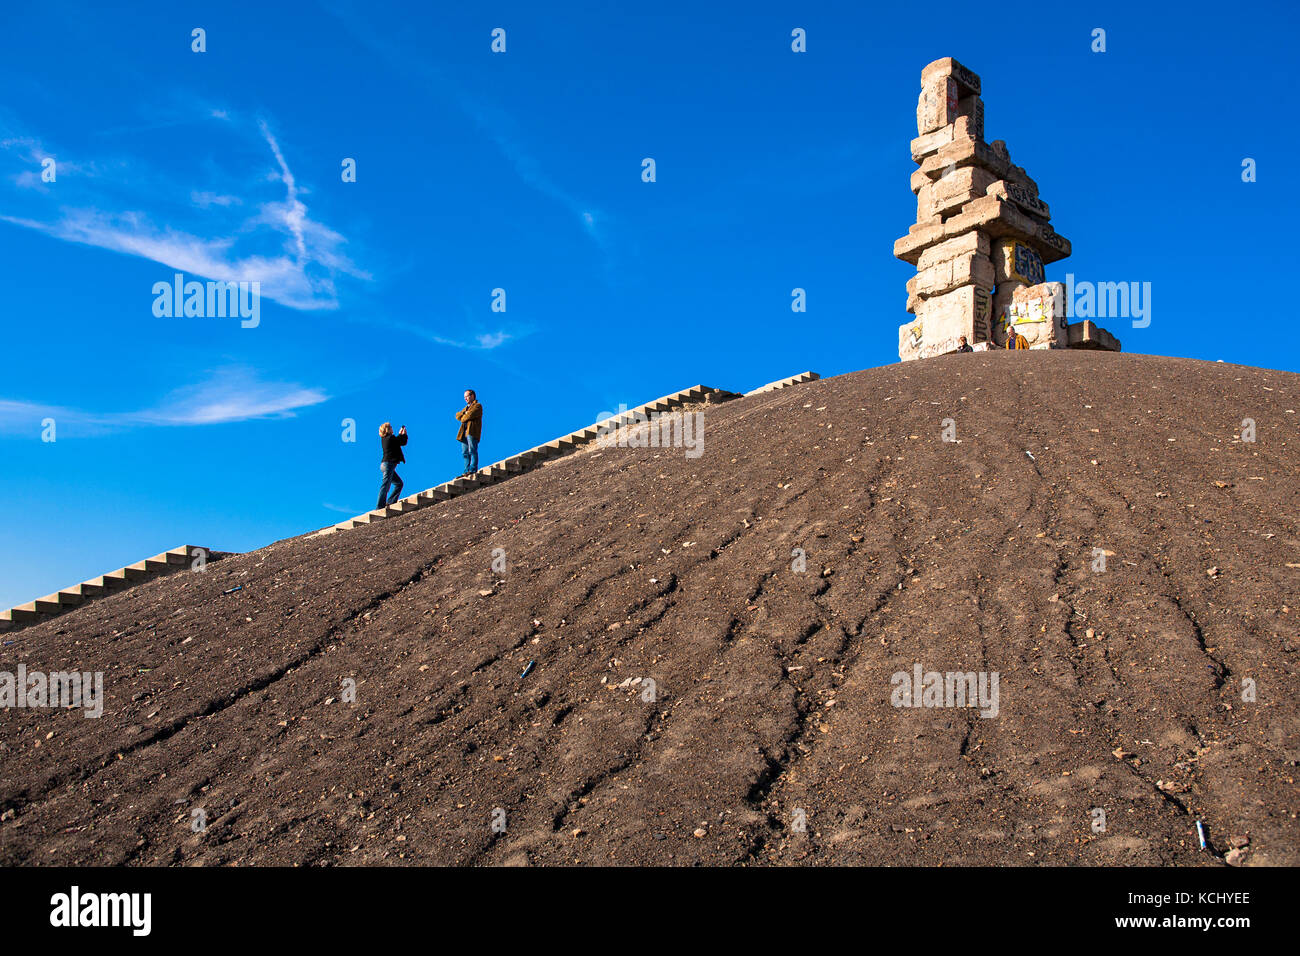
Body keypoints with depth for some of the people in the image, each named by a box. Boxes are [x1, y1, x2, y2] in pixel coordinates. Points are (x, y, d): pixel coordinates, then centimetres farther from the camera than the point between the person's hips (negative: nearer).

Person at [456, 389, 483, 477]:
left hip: (472, 431, -8)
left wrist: (462, 418, 5)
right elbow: (457, 416, 19)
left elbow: (470, 415, -12)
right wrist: (464, 413, -1)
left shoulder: (477, 406, 3)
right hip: (465, 432, 8)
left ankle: (473, 469, -19)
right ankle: (467, 471, 1)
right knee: (465, 452, 2)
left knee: (472, 450, -14)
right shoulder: (466, 407, 30)